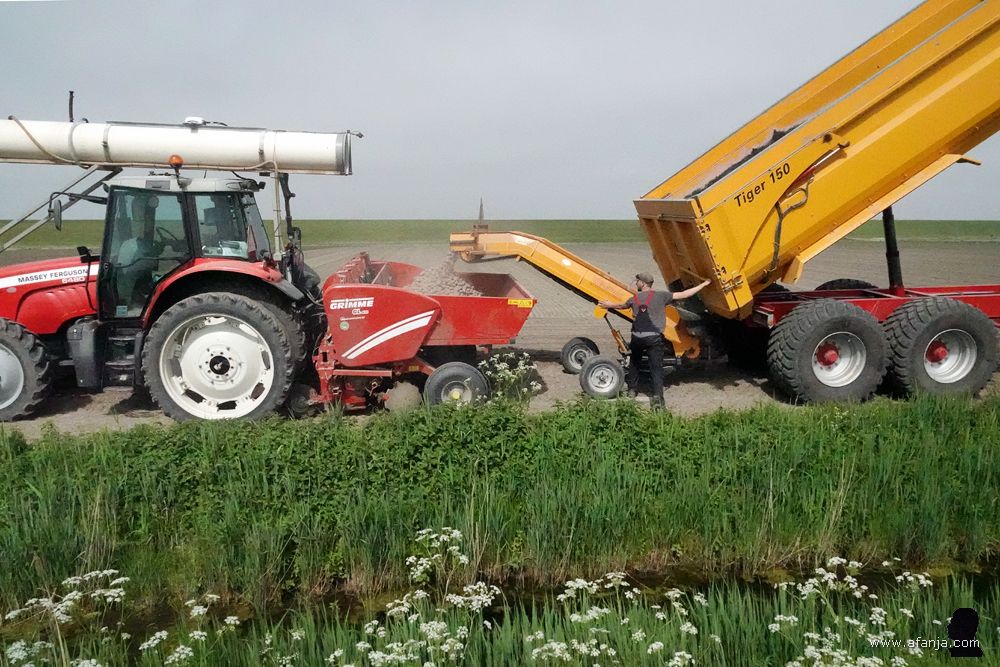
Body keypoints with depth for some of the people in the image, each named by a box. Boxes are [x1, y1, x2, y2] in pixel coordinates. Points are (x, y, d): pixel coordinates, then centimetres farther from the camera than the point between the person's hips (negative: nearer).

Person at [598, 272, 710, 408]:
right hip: (654, 337, -3)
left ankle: (631, 390, 33)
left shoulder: (635, 298, 8)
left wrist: (610, 305, 51)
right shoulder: (661, 295, -1)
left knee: (634, 363, 25)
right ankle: (657, 397, -12)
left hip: (637, 337, 3)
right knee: (656, 368, -1)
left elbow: (622, 306, 29)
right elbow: (683, 295, -5)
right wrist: (703, 284, 2)